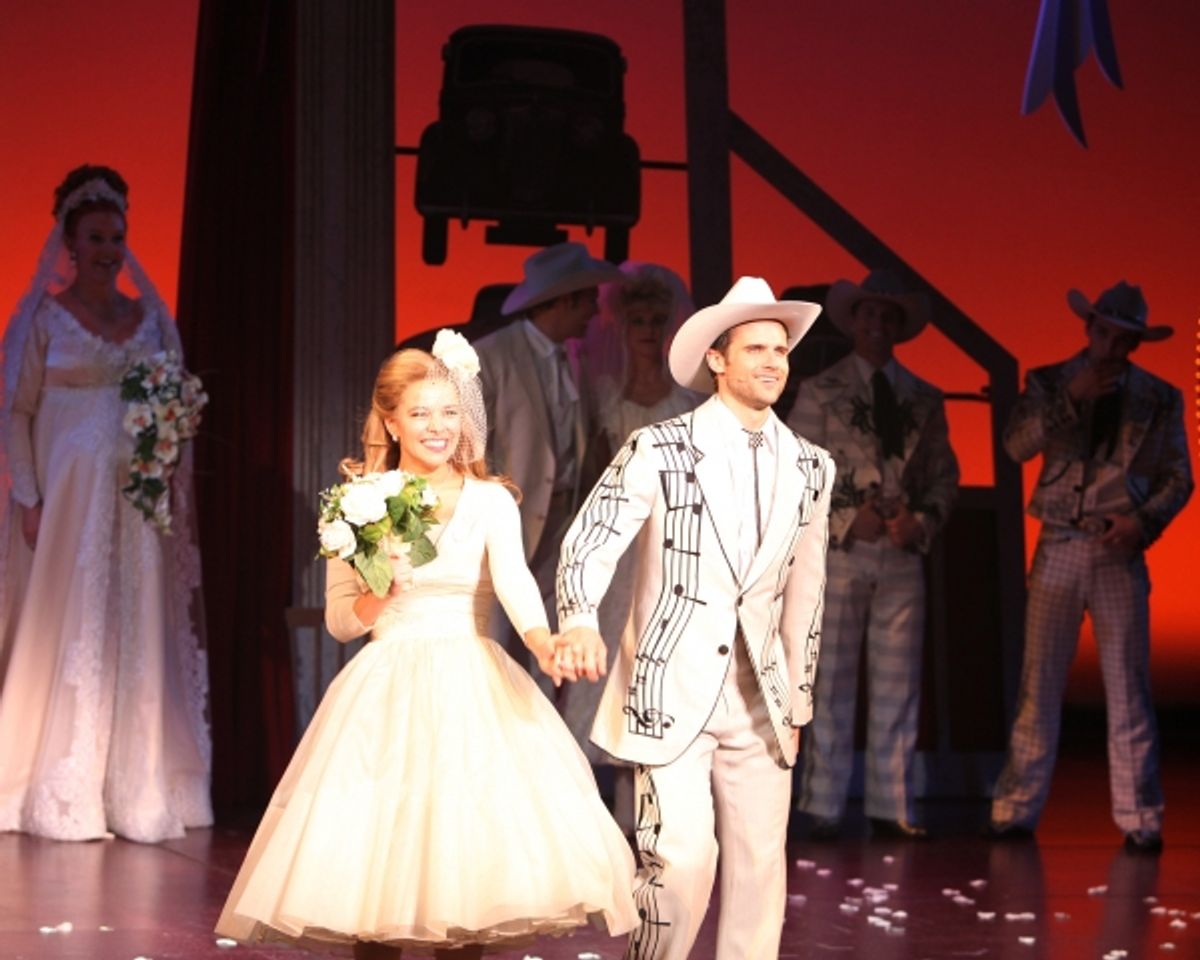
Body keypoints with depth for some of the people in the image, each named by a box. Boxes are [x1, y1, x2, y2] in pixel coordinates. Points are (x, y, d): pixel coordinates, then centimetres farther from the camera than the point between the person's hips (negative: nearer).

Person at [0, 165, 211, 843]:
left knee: (140, 639, 3)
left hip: (141, 504, 3)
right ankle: (66, 800, 2)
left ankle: (137, 793, 9)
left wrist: (180, 490, 2)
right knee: (68, 635, -3)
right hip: (69, 499, -3)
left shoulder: (153, 318, 11)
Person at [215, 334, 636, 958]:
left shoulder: (490, 500, 3)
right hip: (387, 691, 1)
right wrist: (382, 588, -13)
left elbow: (513, 578, -16)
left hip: (473, 688, 0)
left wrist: (540, 639, -36)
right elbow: (339, 619, 8)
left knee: (466, 861, -4)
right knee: (372, 861, -3)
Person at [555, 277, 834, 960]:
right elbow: (589, 545, -10)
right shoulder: (659, 450, -5)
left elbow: (804, 593, 14)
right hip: (672, 690, -4)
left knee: (762, 862, 5)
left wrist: (796, 704, 17)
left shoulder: (810, 468, 8)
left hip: (759, 697, 4)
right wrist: (580, 622, -30)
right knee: (683, 857, -12)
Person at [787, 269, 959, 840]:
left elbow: (944, 476, 13)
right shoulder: (819, 392, 4)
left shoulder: (925, 400, 13)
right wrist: (847, 520, -12)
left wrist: (923, 521, -7)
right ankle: (824, 809, 5)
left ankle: (890, 809, 9)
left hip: (903, 554, 3)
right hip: (839, 552, -3)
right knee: (832, 682, -1)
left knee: (898, 686, 3)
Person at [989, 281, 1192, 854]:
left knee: (1128, 691, -1)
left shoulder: (1159, 399, 8)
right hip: (1059, 548, 0)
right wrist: (1071, 398, -15)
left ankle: (1139, 820, 3)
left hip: (1120, 554, 0)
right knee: (1039, 684, -1)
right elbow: (1016, 446, -6)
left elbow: (1178, 478, 7)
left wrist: (1143, 521, -10)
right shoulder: (1049, 383, 8)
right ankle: (1016, 811, 4)